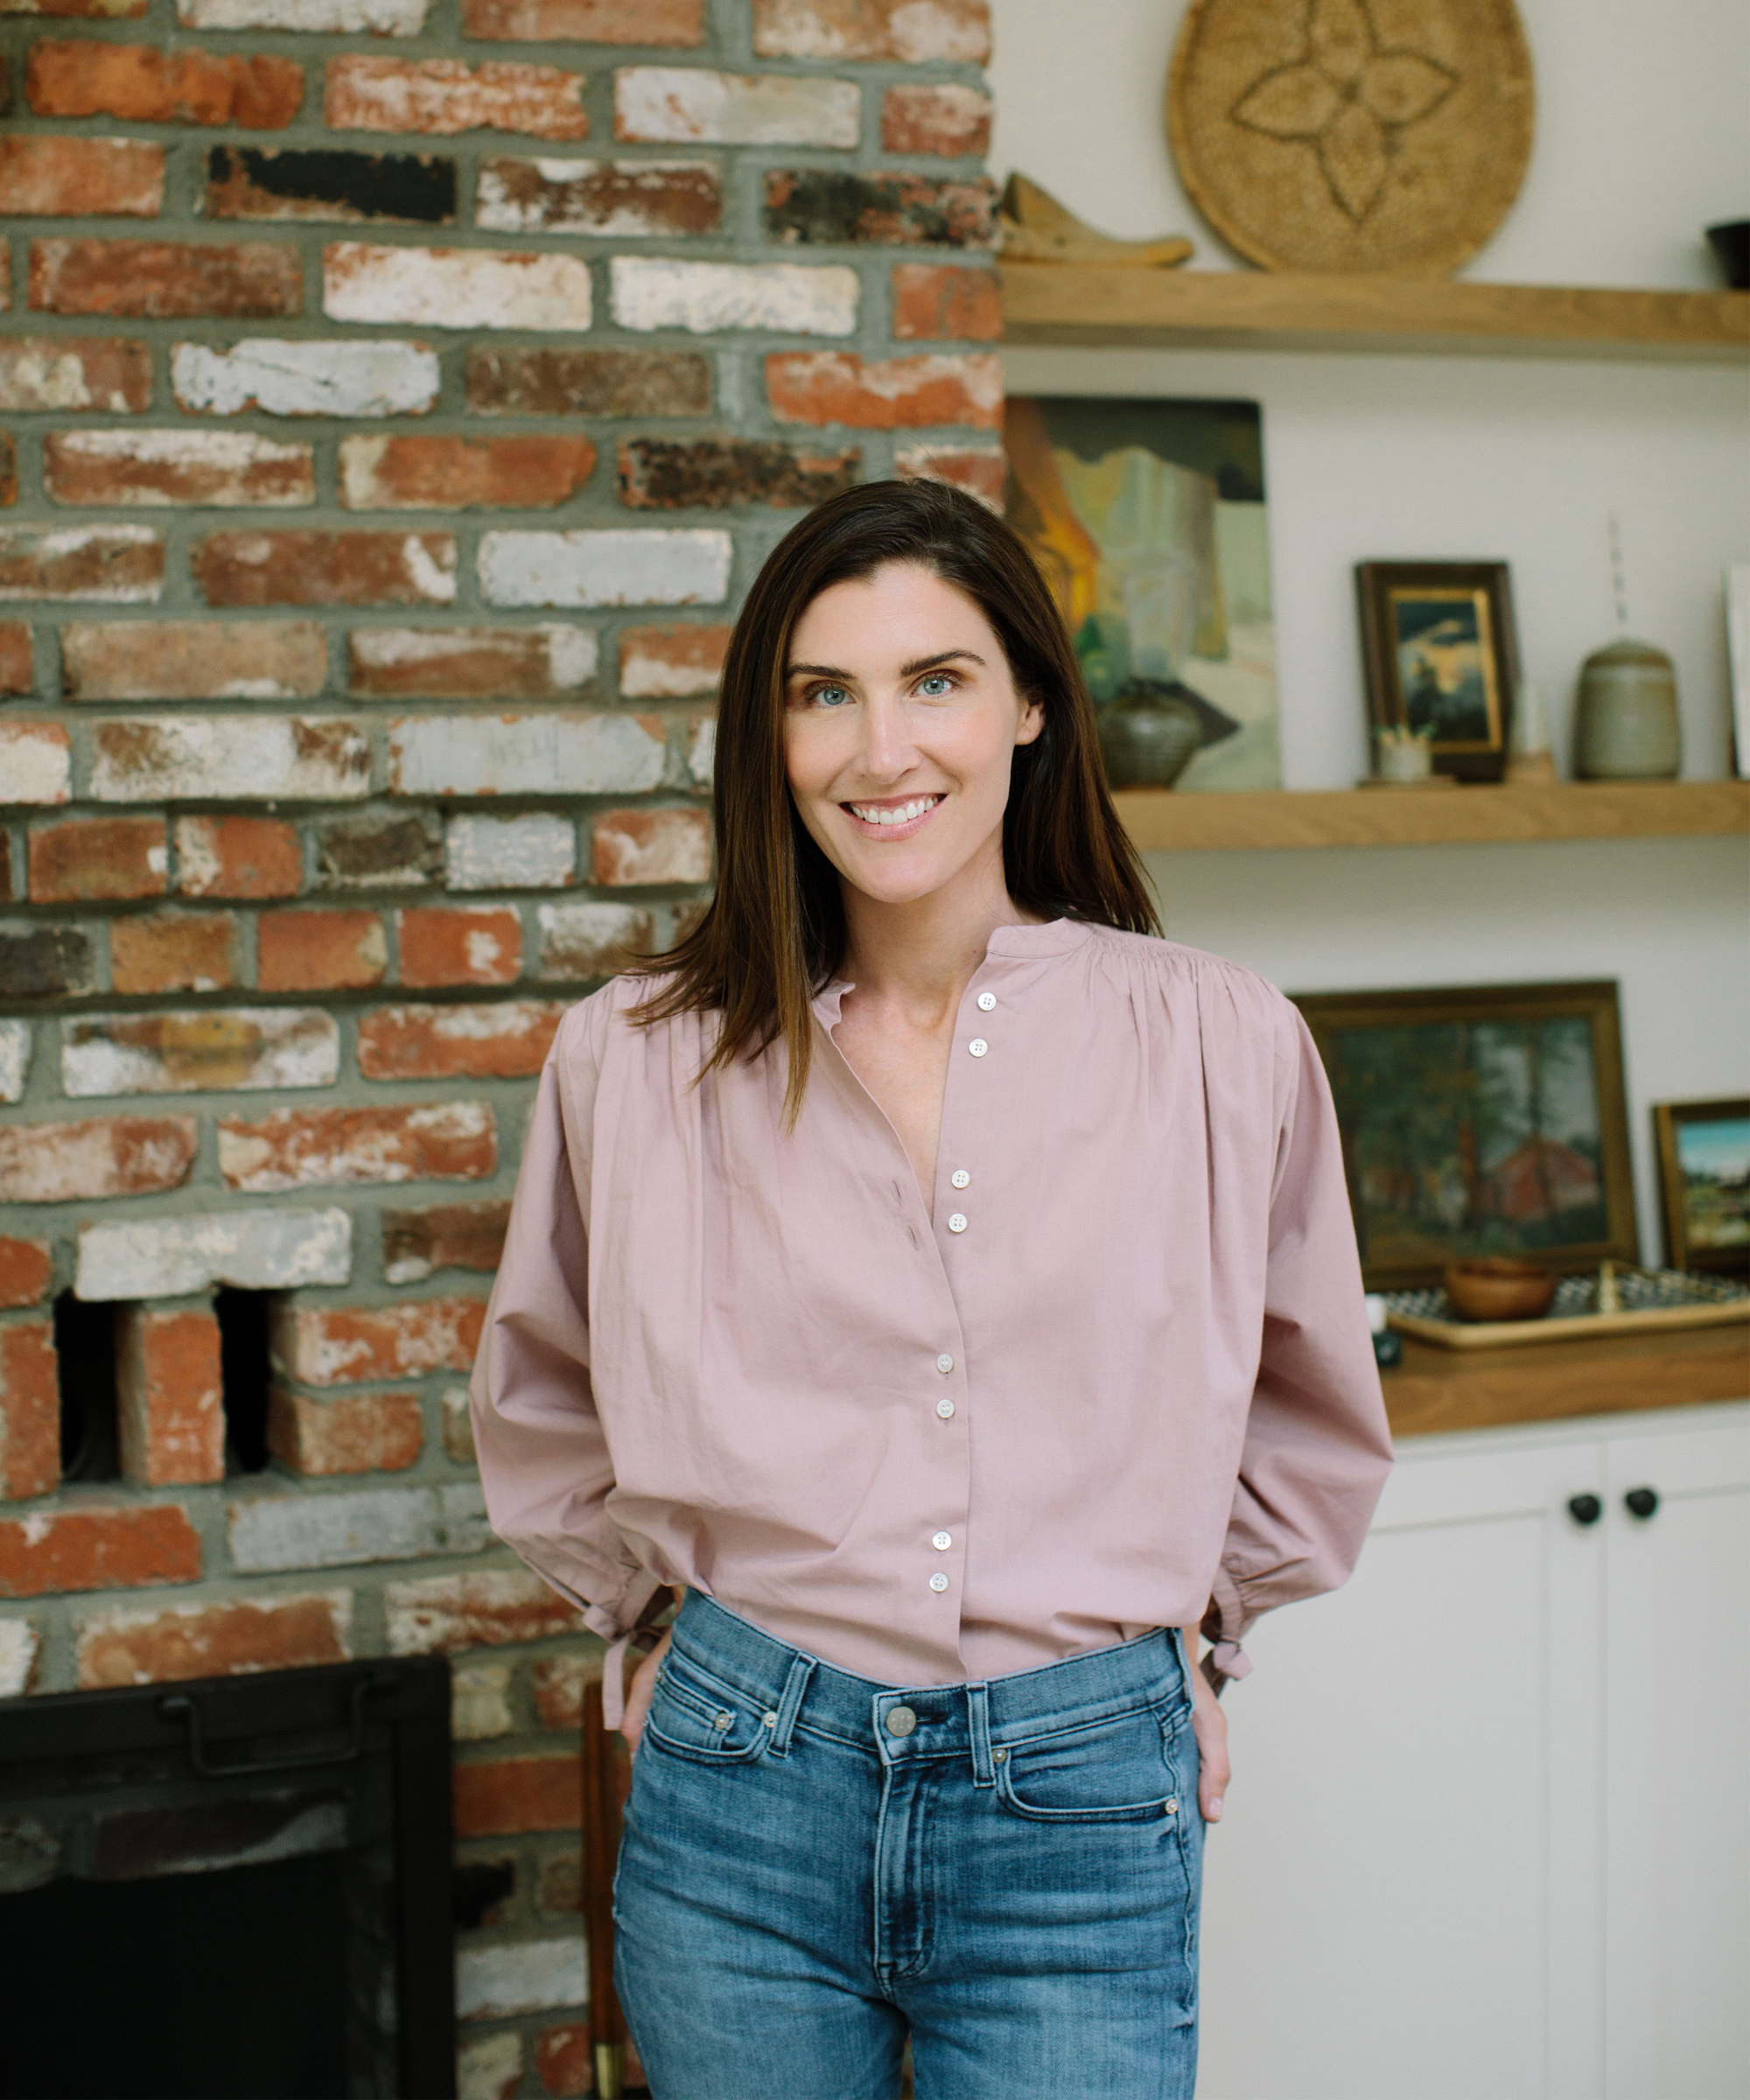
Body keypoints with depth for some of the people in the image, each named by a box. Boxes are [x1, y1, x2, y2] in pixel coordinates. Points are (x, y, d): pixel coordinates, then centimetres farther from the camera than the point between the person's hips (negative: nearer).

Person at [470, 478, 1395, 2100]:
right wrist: (652, 1616, 11)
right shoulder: (637, 1059, -2)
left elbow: (1311, 1417, 14)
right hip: (741, 1797, 1)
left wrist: (1195, 1615, 10)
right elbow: (543, 1403, 16)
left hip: (1081, 1807, -1)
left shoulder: (1217, 1046, -3)